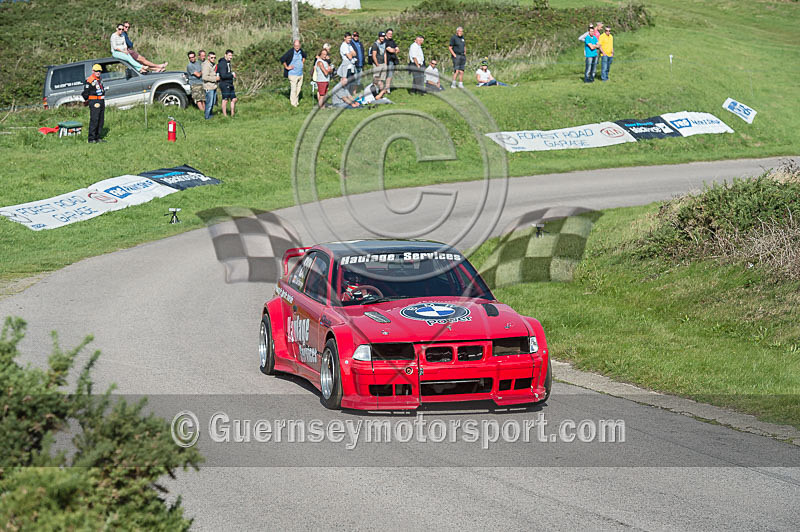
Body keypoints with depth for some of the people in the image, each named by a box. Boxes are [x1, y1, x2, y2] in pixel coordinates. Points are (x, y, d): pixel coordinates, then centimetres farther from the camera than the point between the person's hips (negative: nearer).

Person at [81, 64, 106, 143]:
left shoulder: (99, 80, 19)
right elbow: (86, 92, -8)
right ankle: (91, 139, -11)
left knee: (101, 121, 9)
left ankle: (97, 137, 16)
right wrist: (85, 101, -2)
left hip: (101, 102, 9)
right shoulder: (89, 80, -10)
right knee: (94, 120, -12)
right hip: (94, 102, -9)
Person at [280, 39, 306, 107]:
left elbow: (304, 56, 29)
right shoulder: (290, 52, -16)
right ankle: (293, 103, 1)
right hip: (293, 74, -7)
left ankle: (296, 101, 26)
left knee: (299, 89, 13)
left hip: (300, 73, 7)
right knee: (293, 89, -7)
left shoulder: (301, 51, 5)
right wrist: (286, 67, -16)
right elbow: (282, 59, -21)